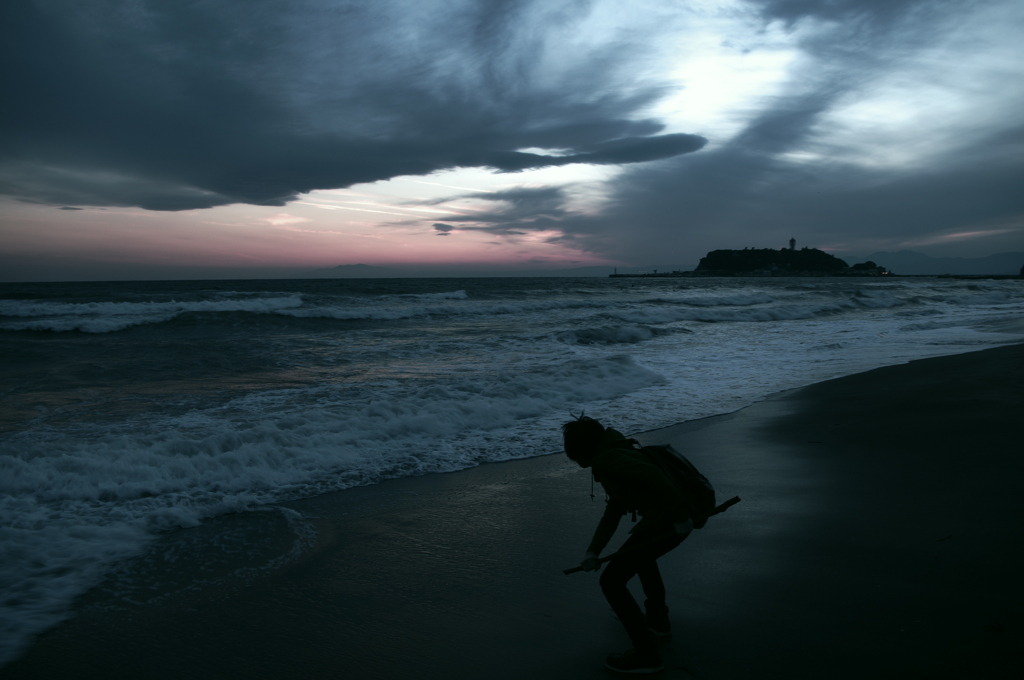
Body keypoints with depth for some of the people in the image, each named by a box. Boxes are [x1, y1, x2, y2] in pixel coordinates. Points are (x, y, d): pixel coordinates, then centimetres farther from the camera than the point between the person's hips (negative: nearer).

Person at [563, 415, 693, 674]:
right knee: (640, 550, 38)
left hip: (664, 522, -10)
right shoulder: (617, 454, 21)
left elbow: (651, 474, -24)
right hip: (679, 520, 10)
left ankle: (646, 653, 7)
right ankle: (657, 618, 47)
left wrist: (677, 513, -16)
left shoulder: (605, 459, -10)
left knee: (611, 581, 3)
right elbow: (613, 512, 18)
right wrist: (593, 551, 9)